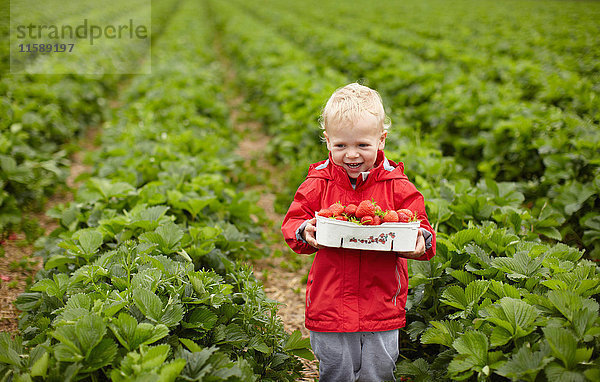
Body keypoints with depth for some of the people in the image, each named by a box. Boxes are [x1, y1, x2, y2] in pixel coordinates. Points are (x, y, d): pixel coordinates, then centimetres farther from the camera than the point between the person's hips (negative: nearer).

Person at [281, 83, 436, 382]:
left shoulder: (397, 186, -2)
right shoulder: (318, 184, -1)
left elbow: (418, 224, 0)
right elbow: (292, 223, 1)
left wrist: (421, 241, -23)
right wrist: (304, 232, -22)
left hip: (382, 303, 0)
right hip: (330, 302, 0)